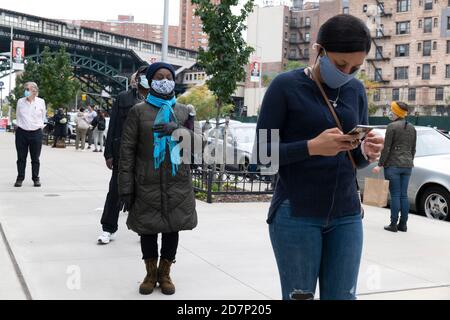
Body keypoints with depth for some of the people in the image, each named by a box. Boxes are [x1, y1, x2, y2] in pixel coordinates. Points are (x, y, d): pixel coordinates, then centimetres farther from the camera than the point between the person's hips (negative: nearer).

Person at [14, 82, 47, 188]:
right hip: (21, 132, 1)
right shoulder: (20, 101, 1)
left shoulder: (41, 102, -1)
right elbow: (17, 115, 15)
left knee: (35, 158, 6)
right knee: (21, 158, 6)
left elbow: (43, 116, 12)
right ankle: (20, 178, 15)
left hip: (36, 133, -1)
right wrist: (21, 124, 14)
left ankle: (36, 178, 16)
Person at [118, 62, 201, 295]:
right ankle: (151, 273, 27)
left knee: (172, 228, 10)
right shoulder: (138, 111, 1)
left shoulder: (184, 111, 9)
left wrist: (178, 130, -18)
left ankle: (165, 273, 28)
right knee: (148, 229, 7)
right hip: (147, 184, -2)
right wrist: (126, 188, -7)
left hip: (178, 183, 2)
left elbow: (198, 141, 2)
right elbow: (127, 151, -2)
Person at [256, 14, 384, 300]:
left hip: (347, 216, 4)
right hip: (295, 215, -4)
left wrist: (368, 153, -11)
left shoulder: (356, 90, 7)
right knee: (299, 296, 3)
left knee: (342, 296, 6)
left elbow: (356, 159, 12)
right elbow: (262, 153, -9)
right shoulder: (286, 86, -7)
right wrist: (312, 147, -24)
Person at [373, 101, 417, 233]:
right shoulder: (412, 128, 11)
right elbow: (413, 149, 16)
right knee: (404, 195, 9)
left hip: (393, 164, -6)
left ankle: (393, 224, -1)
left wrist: (380, 165, -8)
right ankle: (403, 224, 13)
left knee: (395, 195, -4)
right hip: (407, 165, 6)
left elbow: (386, 148, -12)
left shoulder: (392, 127, -10)